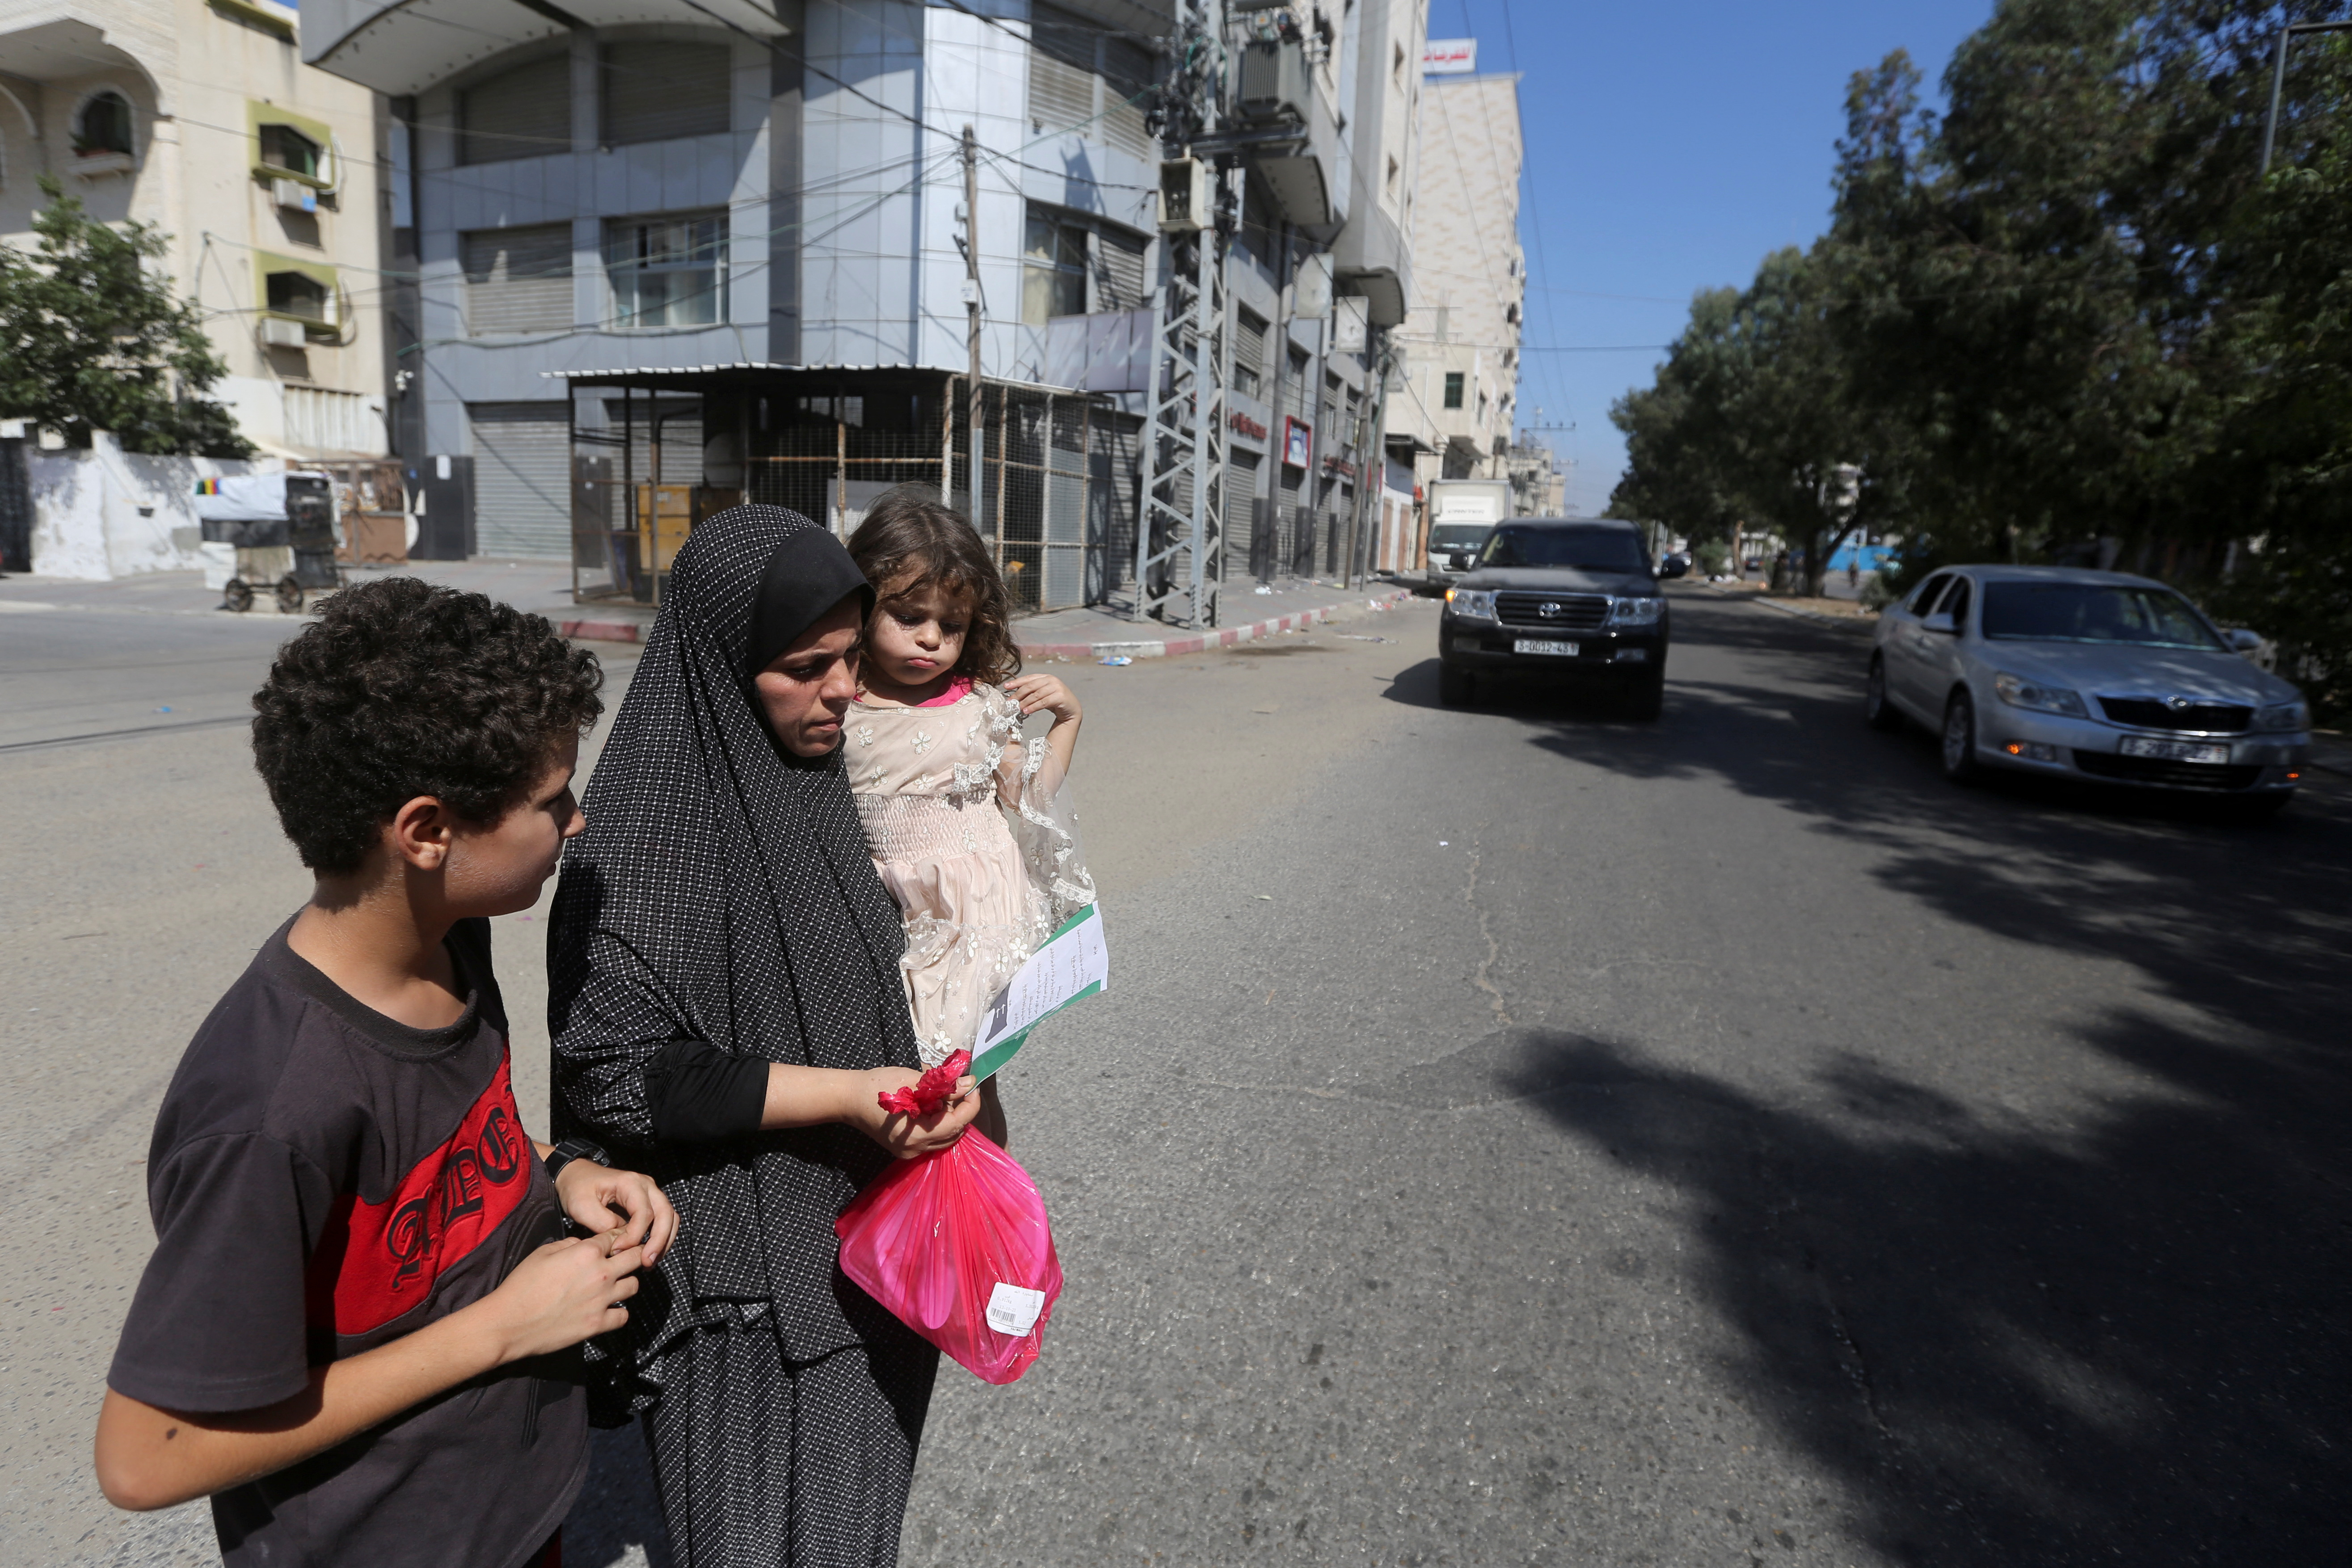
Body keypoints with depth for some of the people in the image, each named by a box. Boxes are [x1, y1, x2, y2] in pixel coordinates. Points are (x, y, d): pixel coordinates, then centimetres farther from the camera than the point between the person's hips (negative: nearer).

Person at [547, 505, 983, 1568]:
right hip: (746, 1265, -7)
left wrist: (918, 1091, 7)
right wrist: (845, 1094, -27)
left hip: (859, 1233, 7)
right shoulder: (646, 836, -23)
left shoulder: (814, 777, 2)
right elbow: (618, 1072, -23)